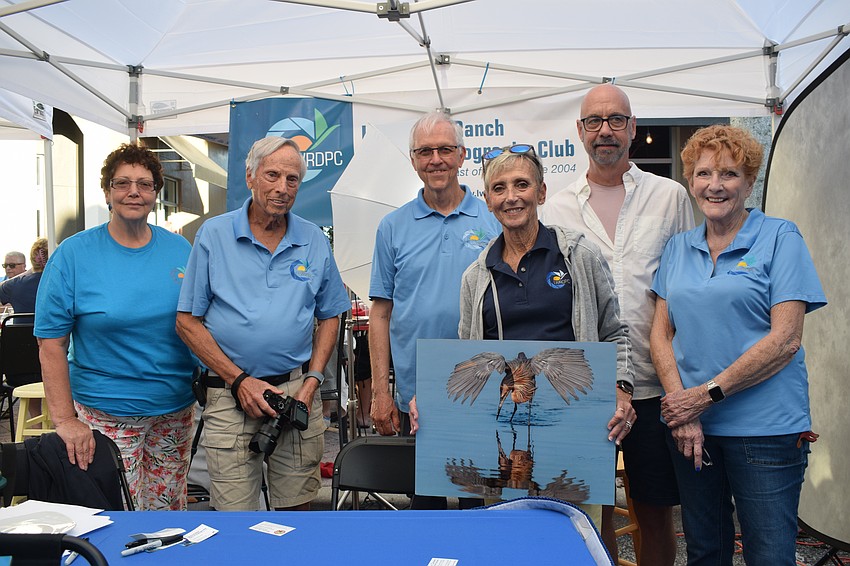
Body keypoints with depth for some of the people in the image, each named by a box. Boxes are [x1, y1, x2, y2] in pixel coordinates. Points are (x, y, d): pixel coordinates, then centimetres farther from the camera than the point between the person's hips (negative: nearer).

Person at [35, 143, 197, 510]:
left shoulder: (180, 250, 3)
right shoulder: (73, 255, -6)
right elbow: (51, 344, -7)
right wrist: (65, 420, -13)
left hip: (175, 410, 3)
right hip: (107, 413, -3)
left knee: (169, 508, 15)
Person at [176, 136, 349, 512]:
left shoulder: (315, 242, 8)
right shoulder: (213, 235, 1)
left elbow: (329, 316, 13)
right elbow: (187, 321, 0)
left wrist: (312, 381, -1)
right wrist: (240, 380, -8)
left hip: (298, 392, 2)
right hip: (230, 395, -2)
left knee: (298, 509, 10)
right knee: (233, 517, 1)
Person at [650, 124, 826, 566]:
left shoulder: (780, 238, -4)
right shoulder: (678, 248, 10)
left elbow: (785, 339, -12)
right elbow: (661, 332, 6)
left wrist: (707, 394, -15)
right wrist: (680, 404, -9)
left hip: (765, 429, -4)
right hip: (690, 427, 4)